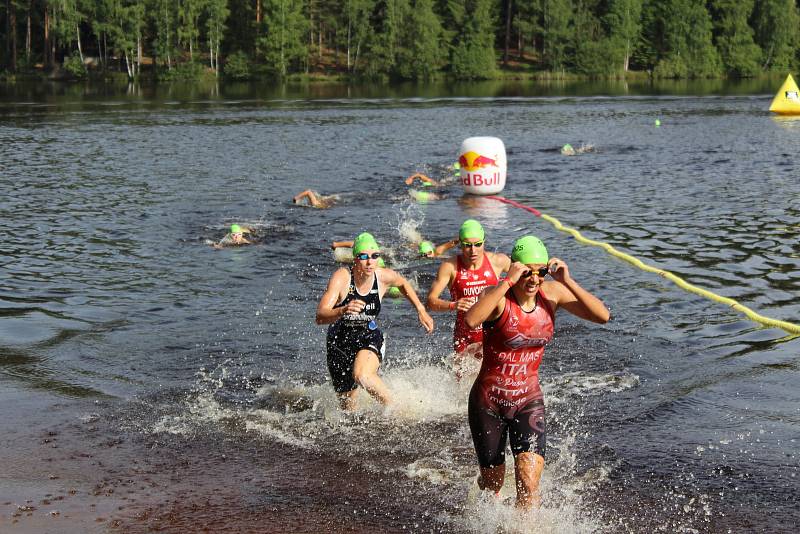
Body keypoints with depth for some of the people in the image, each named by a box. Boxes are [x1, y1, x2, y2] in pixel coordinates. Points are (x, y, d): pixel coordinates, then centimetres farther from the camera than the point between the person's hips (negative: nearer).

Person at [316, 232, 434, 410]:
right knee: (347, 406, 15)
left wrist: (421, 310, 9)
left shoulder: (384, 276, -15)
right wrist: (343, 311, -54)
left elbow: (403, 283, 12)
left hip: (369, 337, 0)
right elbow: (320, 317, -35)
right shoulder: (342, 277, -25)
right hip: (340, 342, 0)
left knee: (362, 375, -34)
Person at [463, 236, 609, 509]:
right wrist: (508, 282, -40)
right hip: (488, 401, -2)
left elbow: (602, 315, -13)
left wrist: (567, 282, -22)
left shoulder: (552, 293, -6)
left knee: (529, 486, -15)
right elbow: (471, 320, -41)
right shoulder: (499, 297, -19)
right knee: (492, 486, 15)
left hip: (529, 400, 2)